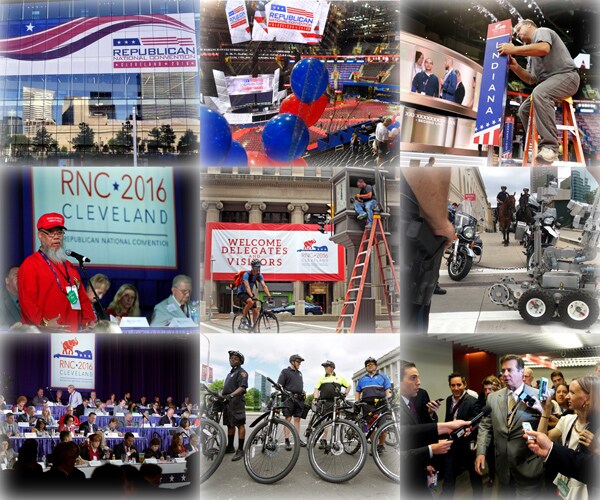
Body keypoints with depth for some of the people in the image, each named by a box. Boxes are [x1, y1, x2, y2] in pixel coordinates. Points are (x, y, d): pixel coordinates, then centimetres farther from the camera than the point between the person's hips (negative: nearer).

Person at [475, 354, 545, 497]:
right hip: (503, 467, 4)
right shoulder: (493, 397, 6)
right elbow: (485, 426, 8)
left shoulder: (537, 396, -6)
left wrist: (542, 411, -25)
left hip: (528, 467, -4)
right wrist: (481, 452, -4)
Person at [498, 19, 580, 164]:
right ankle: (539, 147, 2)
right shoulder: (531, 53, 26)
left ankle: (549, 147, -41)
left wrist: (514, 49, -18)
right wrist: (515, 66, 3)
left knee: (539, 93, -36)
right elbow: (531, 80, 19)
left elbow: (544, 48, -23)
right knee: (524, 109, 6)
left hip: (566, 75, -10)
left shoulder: (541, 31, 1)